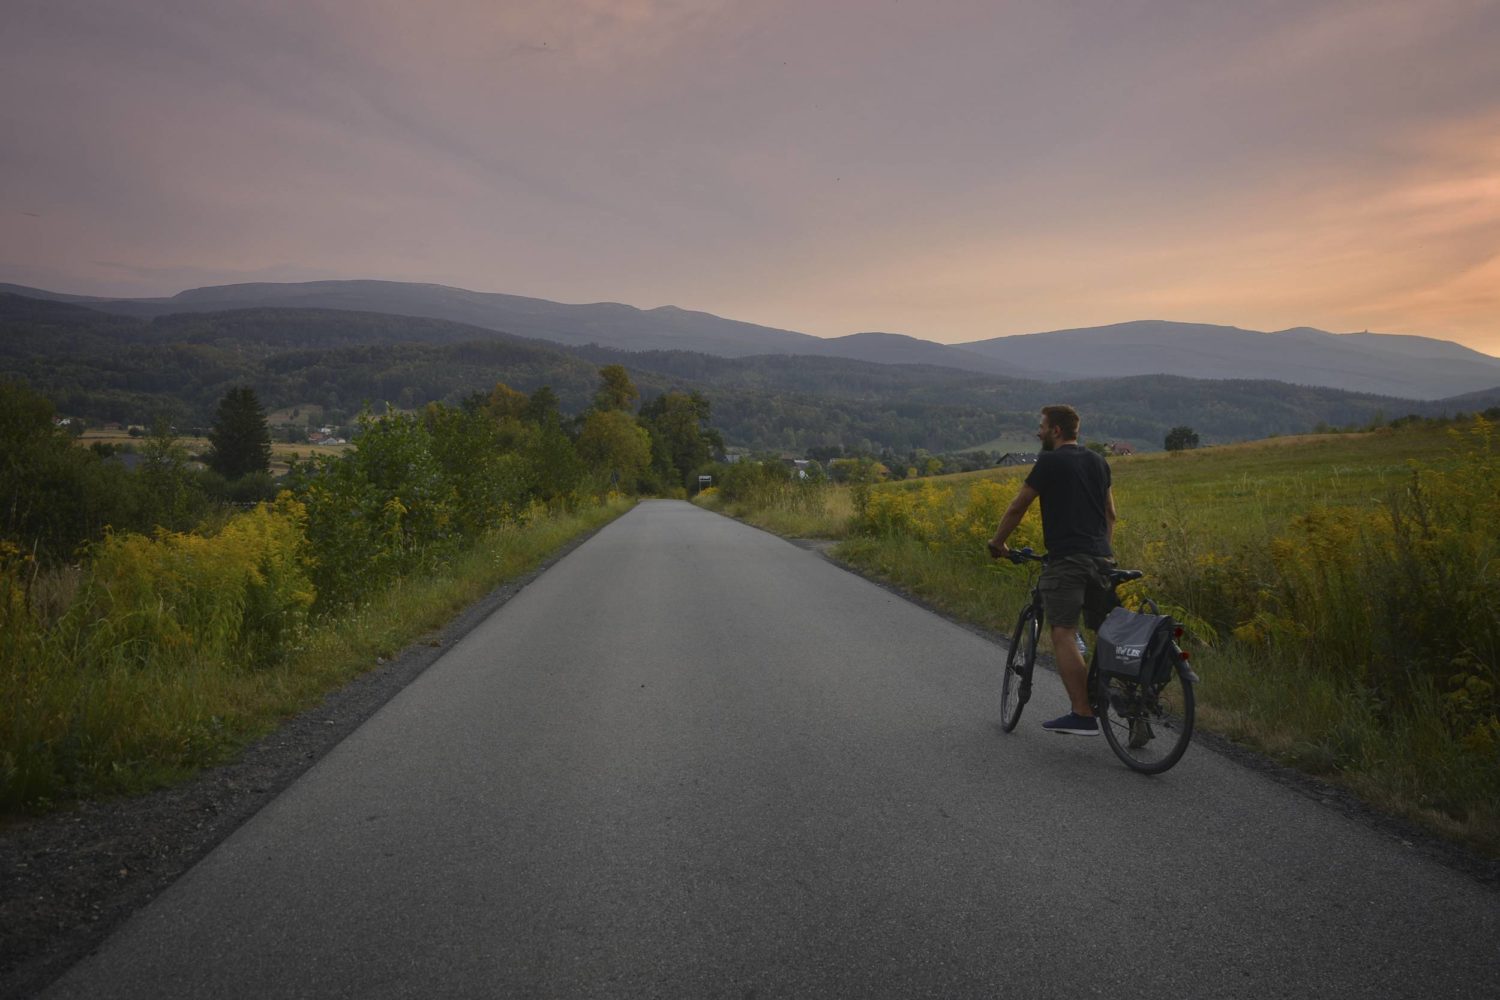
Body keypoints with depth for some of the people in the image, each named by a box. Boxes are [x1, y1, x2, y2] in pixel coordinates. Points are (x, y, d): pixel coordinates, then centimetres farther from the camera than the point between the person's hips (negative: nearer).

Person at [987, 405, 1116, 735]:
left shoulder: (1050, 462, -4)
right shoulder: (1098, 462, 18)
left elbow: (1017, 507, 0)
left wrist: (997, 542, 13)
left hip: (1066, 559, -8)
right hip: (1100, 558, 8)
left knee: (1063, 635, -9)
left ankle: (1083, 715, -13)